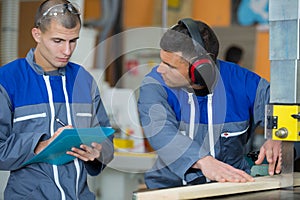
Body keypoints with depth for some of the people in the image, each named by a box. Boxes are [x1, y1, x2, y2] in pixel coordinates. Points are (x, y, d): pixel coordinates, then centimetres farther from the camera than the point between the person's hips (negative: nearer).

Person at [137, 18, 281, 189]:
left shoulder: (242, 82, -1)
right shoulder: (154, 84, -5)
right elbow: (159, 129, -23)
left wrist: (276, 139, -21)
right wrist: (203, 161, -40)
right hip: (169, 187, 1)